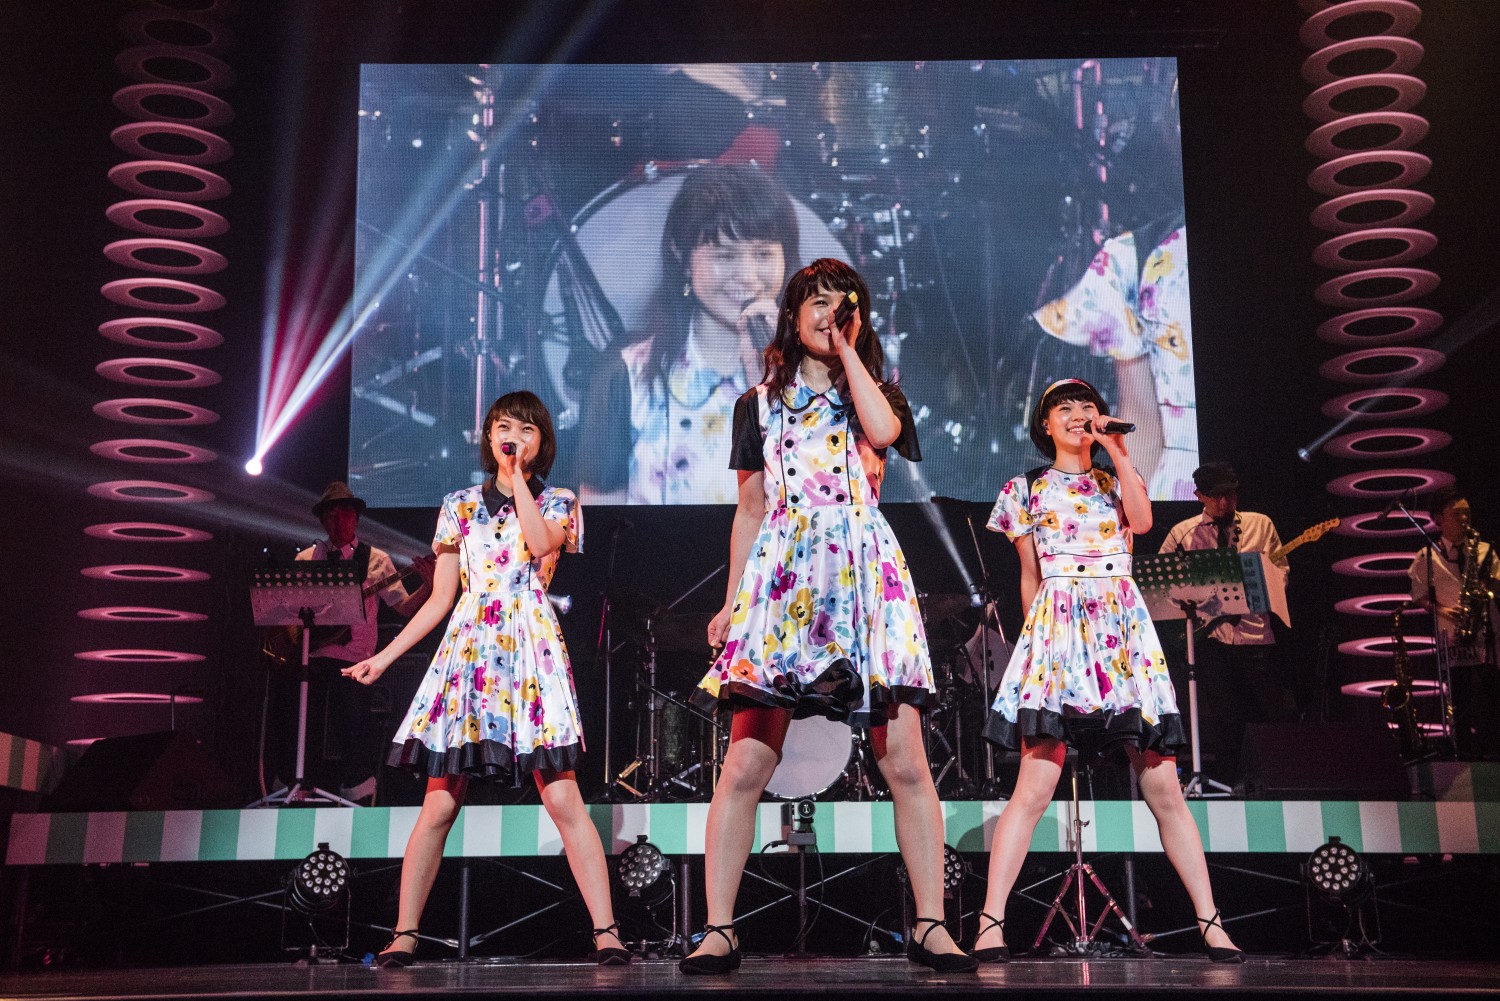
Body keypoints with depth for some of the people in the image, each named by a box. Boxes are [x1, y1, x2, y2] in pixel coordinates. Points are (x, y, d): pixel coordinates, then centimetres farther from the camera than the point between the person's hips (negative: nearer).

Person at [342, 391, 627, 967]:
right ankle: (403, 936, 8)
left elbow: (541, 543, -13)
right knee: (439, 805, -2)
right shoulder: (460, 506, 16)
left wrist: (518, 475, -3)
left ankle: (606, 933, -8)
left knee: (563, 799, -11)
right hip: (468, 654, 2)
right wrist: (385, 656, 10)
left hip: (532, 654, -2)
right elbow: (440, 599, 16)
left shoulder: (558, 503, 12)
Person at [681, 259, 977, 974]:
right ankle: (718, 932, -3)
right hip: (780, 577, 0)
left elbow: (883, 430, -9)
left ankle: (930, 926, 1)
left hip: (866, 575, 0)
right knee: (745, 763, -9)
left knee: (905, 761, -7)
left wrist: (848, 350, 4)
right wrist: (731, 601, 12)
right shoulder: (760, 403, 19)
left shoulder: (877, 392, 18)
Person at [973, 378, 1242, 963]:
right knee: (1035, 787, -13)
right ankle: (990, 925, -13)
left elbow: (1142, 521, -3)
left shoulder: (1118, 480, 20)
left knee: (1163, 786, -3)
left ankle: (1211, 923, 2)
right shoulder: (1027, 490, 15)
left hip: (1126, 630, 2)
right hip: (1057, 630, -2)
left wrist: (1117, 451, 0)